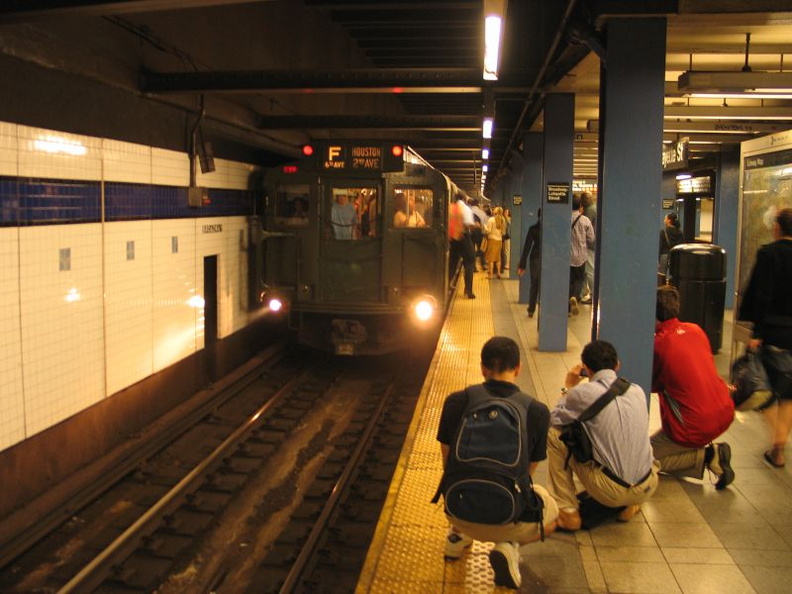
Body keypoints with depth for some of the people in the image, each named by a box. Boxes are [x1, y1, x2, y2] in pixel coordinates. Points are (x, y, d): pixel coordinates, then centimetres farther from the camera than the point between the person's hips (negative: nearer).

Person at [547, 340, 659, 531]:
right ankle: (630, 505, 20)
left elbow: (554, 420, 4)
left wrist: (568, 387, 17)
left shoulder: (584, 392, -11)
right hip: (647, 490, 5)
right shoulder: (637, 391, 4)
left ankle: (568, 512, 7)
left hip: (610, 492, -5)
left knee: (554, 435, 8)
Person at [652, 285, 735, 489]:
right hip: (725, 413, 8)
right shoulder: (695, 329, 4)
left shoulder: (658, 344, -16)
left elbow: (652, 386, 0)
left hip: (696, 428, -8)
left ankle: (707, 456, -4)